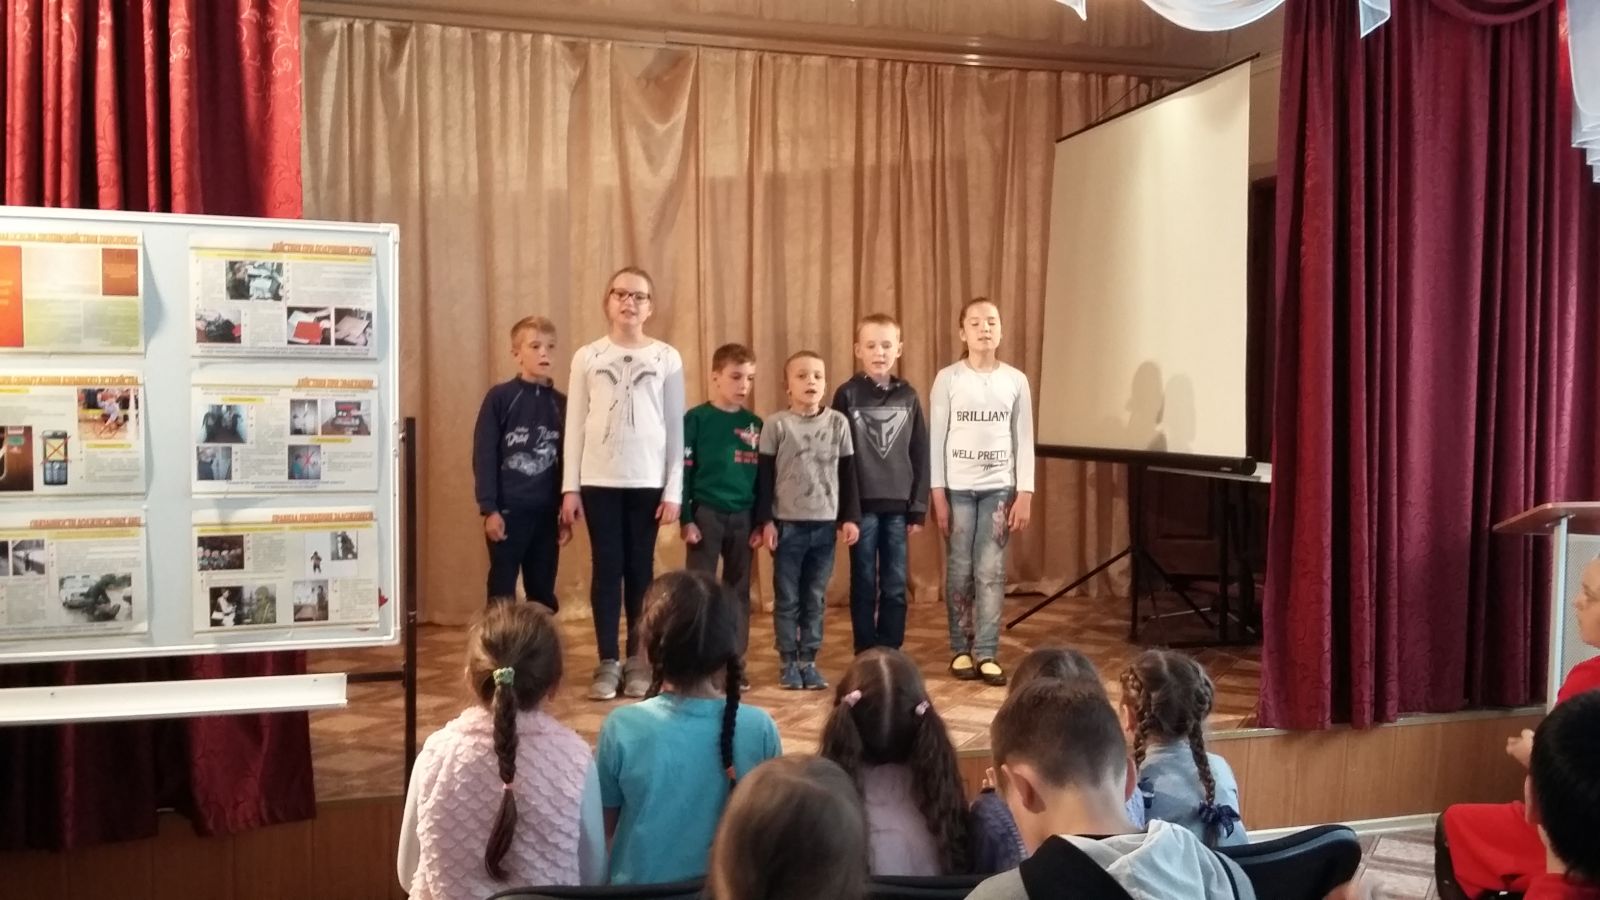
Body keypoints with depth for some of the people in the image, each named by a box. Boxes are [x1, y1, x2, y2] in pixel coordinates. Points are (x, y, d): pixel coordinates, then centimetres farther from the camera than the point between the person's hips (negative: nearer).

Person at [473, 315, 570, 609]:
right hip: (507, 510, -4)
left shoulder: (561, 403, 7)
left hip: (546, 512, 4)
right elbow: (484, 456, -6)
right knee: (502, 591, 4)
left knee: (543, 593, 11)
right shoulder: (500, 397, -4)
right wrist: (488, 508, -11)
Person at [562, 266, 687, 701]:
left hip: (648, 482, 0)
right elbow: (574, 425, 4)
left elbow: (676, 428, 3)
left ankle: (637, 660, 16)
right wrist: (570, 487, -1)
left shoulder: (667, 358, 3)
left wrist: (673, 490, -2)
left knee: (640, 569, 6)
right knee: (606, 568, 2)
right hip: (599, 481, 0)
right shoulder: (587, 356, 4)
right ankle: (608, 663, 9)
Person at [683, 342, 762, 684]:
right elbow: (683, 471, -5)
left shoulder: (754, 424, 7)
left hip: (743, 517, 4)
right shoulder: (697, 418, -5)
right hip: (706, 513, -4)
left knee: (738, 589, 10)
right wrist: (686, 518, -10)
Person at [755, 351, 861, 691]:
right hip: (787, 524, -2)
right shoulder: (776, 425, -2)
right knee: (787, 599, 4)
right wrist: (766, 521, -6)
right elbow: (764, 477, -1)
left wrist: (850, 517, 3)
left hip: (825, 524, 2)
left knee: (815, 600, 8)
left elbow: (848, 473, 7)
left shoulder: (838, 422, 4)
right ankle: (788, 663, 12)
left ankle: (808, 661, 15)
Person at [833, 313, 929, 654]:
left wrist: (918, 507, 3)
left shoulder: (908, 396, 5)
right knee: (864, 585, 6)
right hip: (861, 505, -2)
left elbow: (920, 455, 6)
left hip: (898, 505, 2)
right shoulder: (847, 395, -3)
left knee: (895, 587, 8)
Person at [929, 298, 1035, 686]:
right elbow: (936, 438, -2)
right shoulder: (948, 378, -2)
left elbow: (1024, 440, 5)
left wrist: (1025, 494, -1)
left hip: (999, 488, 1)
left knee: (991, 572, 1)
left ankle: (987, 653, 8)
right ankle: (961, 650, 16)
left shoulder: (1016, 381, 3)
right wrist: (937, 493, -6)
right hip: (958, 488, -1)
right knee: (960, 572, 4)